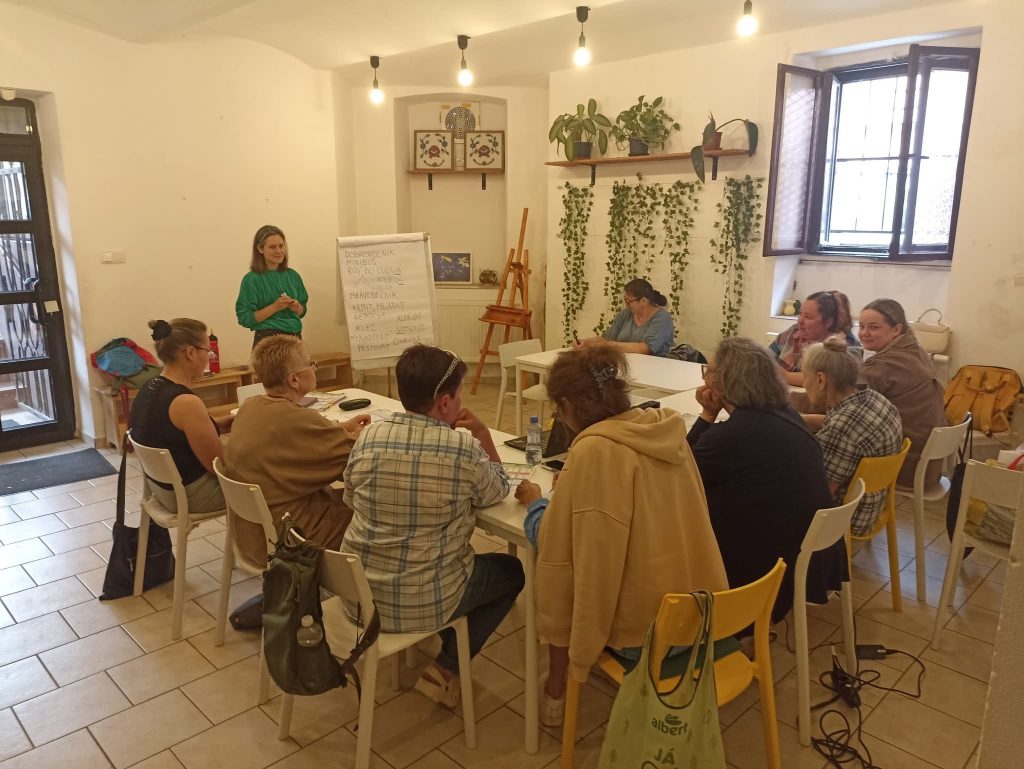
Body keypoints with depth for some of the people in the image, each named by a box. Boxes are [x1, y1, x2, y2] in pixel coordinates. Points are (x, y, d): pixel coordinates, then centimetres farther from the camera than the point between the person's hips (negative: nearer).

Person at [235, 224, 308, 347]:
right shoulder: (252, 279, -7)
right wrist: (275, 307, -19)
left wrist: (297, 308, -6)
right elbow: (245, 318, -12)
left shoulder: (292, 275, 7)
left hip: (294, 336, 5)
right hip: (268, 339, -4)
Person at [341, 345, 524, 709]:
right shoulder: (464, 447, -19)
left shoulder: (368, 437, -8)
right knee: (512, 571, 21)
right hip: (424, 603, -5)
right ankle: (445, 668, 14)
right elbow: (498, 491, 2)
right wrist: (483, 432, 1)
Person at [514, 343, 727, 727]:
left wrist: (536, 503, 4)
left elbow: (554, 546, -14)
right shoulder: (666, 428, -1)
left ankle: (556, 693, 25)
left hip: (642, 626, -6)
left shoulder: (594, 450, -22)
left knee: (556, 567, 16)